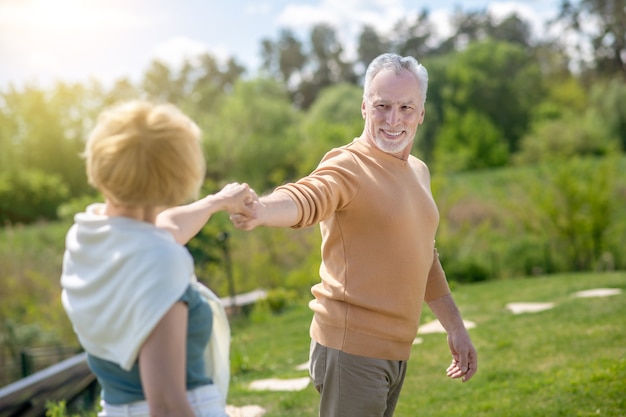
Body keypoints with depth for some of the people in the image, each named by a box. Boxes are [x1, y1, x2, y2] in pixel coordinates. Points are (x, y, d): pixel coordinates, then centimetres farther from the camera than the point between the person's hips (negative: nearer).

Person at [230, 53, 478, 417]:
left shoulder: (419, 171, 13)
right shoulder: (348, 167, -14)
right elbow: (304, 198, -36)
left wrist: (455, 326, 24)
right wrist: (260, 210, -57)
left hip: (396, 351, 8)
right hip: (352, 348, -8)